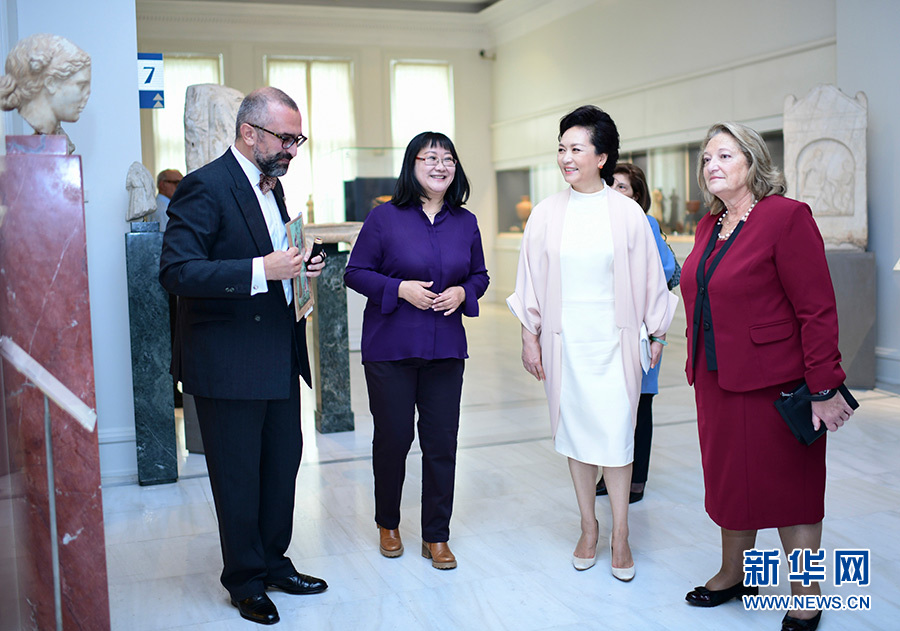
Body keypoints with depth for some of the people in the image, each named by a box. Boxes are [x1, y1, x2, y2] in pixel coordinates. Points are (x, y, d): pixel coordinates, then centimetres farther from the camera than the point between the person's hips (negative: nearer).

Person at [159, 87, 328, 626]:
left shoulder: (271, 186, 14)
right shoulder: (206, 188, -15)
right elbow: (177, 271, -23)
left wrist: (297, 267, 3)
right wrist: (262, 270, -30)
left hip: (279, 357, 9)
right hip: (228, 363, -8)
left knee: (284, 460, 16)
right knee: (238, 475, 5)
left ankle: (274, 561, 33)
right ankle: (246, 580, 22)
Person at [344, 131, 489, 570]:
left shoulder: (465, 222, 6)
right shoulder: (385, 217, -5)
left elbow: (480, 275, 16)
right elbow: (355, 272, -3)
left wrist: (463, 293, -6)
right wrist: (400, 289, -16)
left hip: (446, 349, 3)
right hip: (390, 347, -3)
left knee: (442, 442, 4)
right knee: (393, 437, 6)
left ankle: (436, 536, 19)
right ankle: (387, 524, 30)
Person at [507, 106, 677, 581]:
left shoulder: (626, 213, -3)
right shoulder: (546, 213, 1)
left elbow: (648, 276, 3)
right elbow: (530, 279, 6)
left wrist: (657, 333, 5)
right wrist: (529, 336, 5)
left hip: (613, 340, -2)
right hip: (563, 341, 2)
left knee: (615, 434, -2)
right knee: (575, 431, 9)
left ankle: (620, 536, 14)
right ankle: (588, 528, 25)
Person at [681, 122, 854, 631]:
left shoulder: (787, 217, -14)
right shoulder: (709, 226, 10)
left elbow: (817, 311, -17)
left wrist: (825, 389, -18)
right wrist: (698, 369, 15)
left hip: (774, 385, -7)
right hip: (717, 380, 7)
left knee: (789, 488, 6)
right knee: (730, 480, 17)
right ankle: (733, 575, 35)